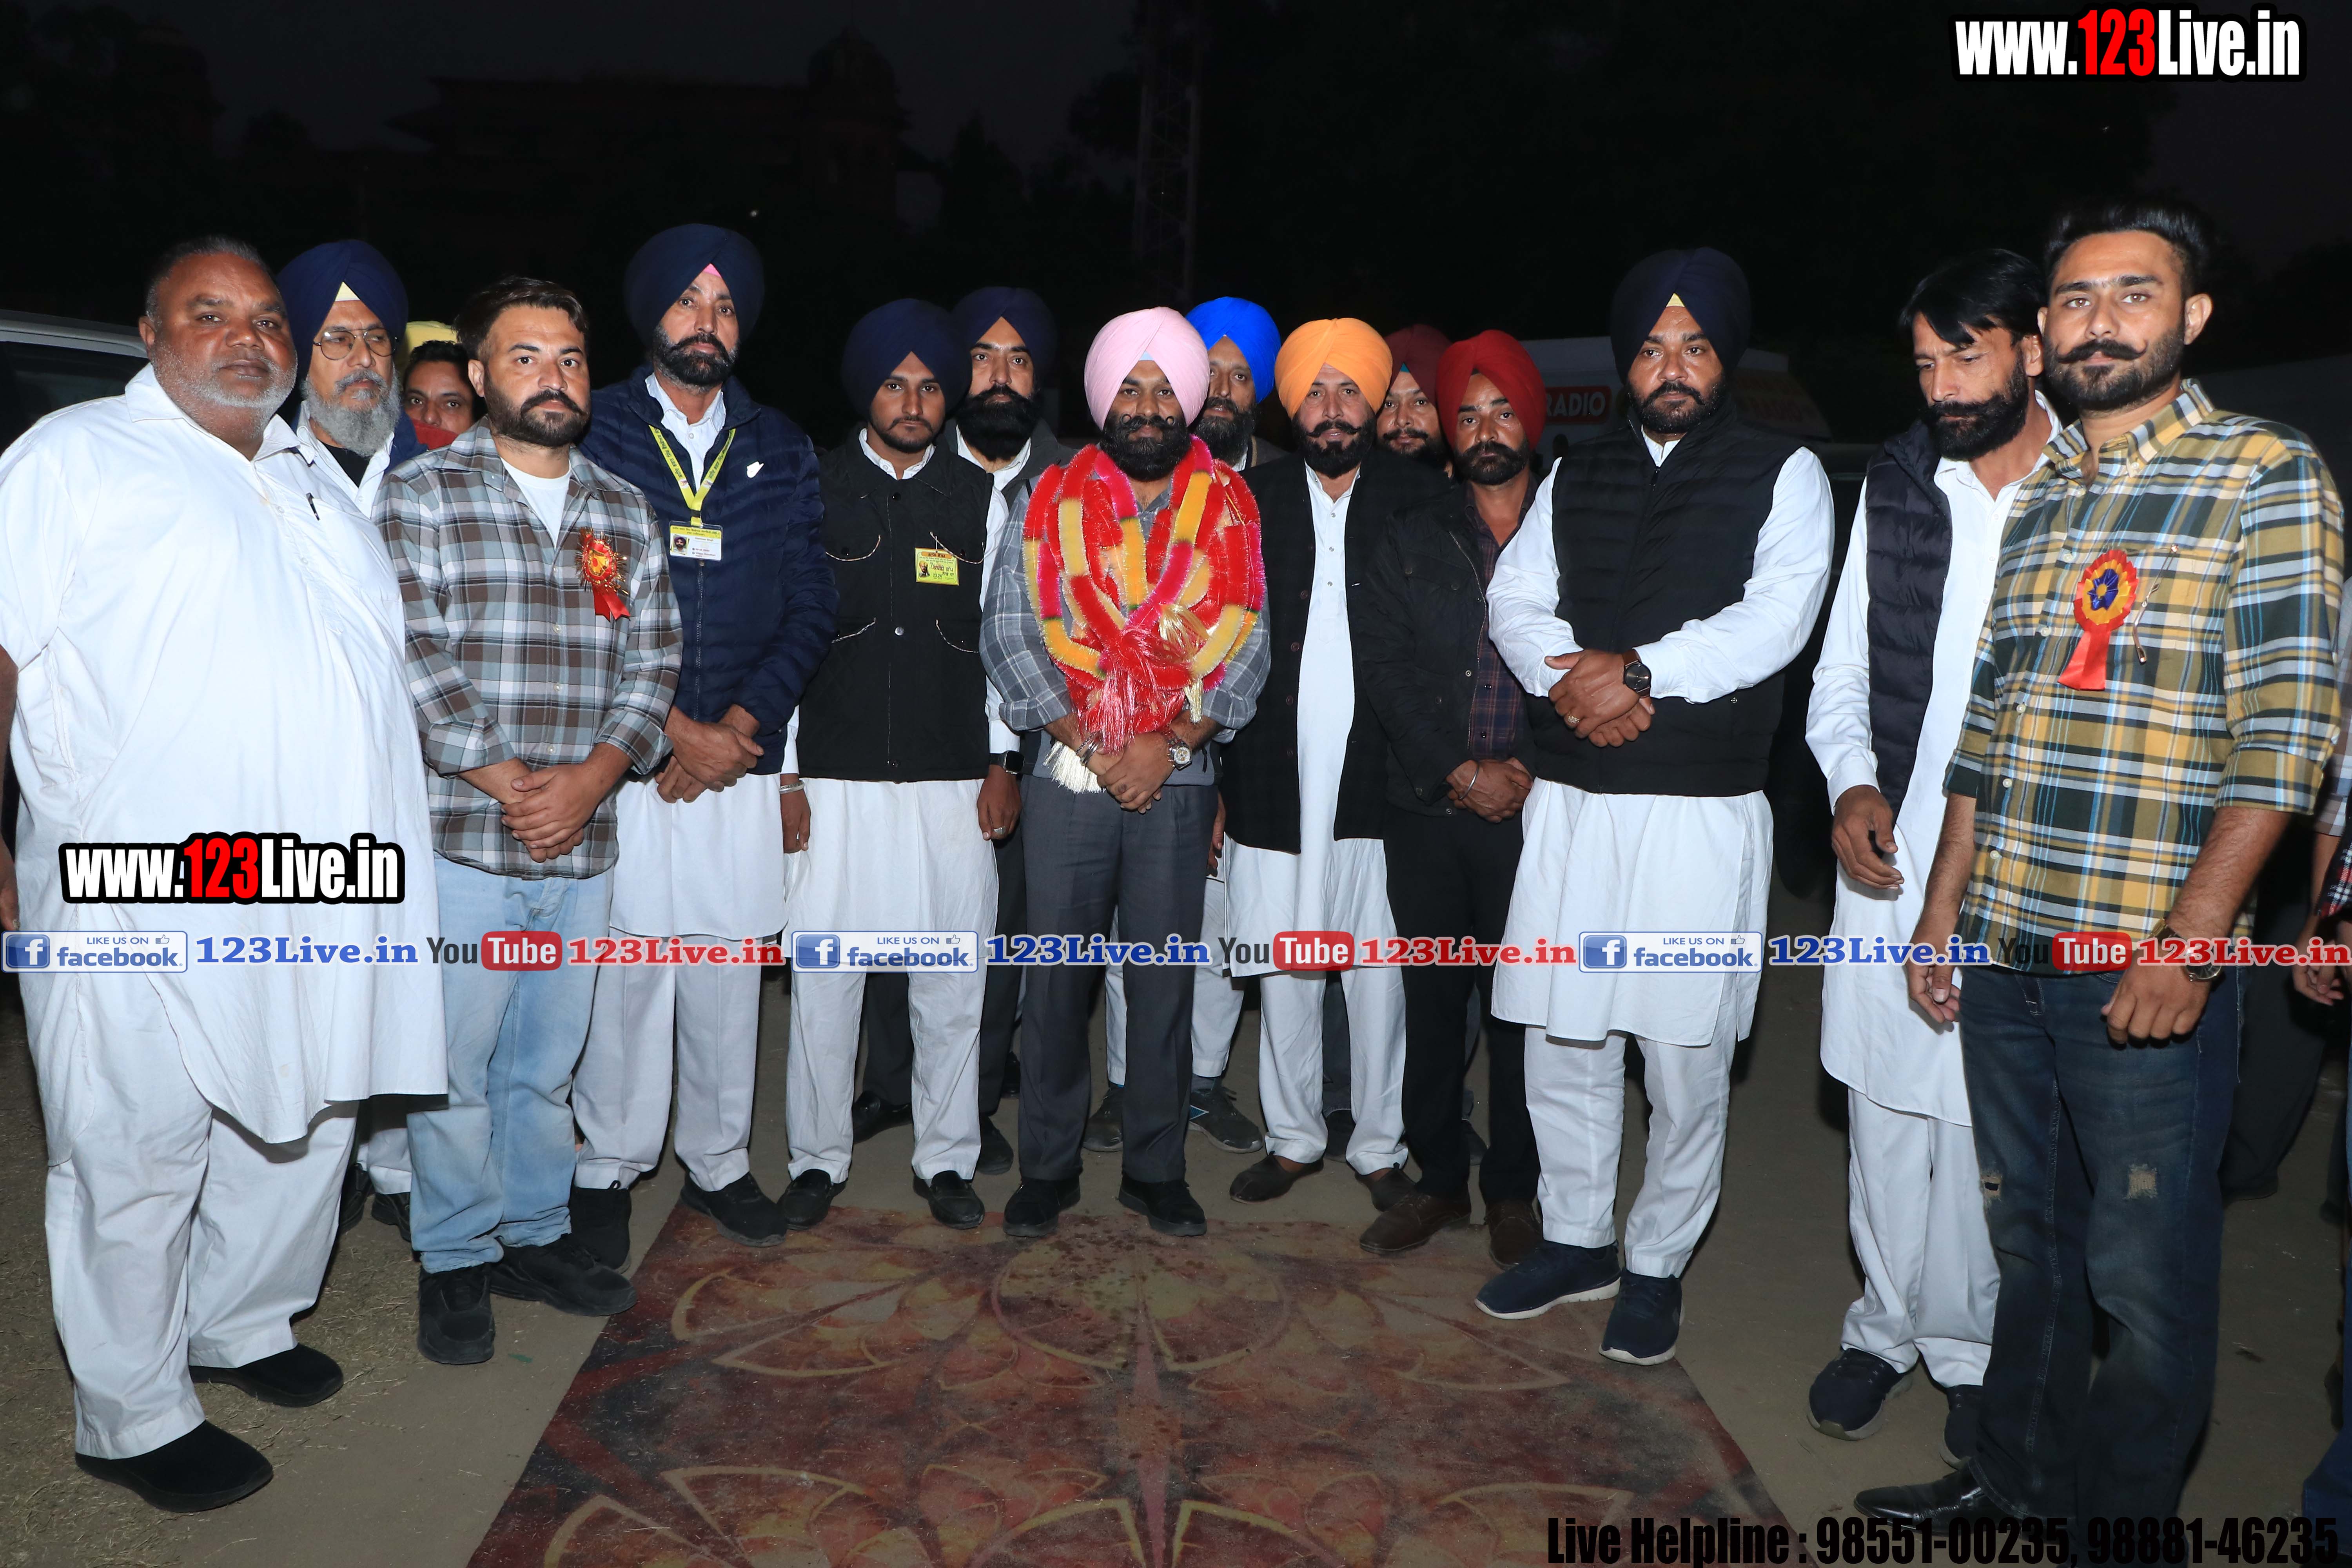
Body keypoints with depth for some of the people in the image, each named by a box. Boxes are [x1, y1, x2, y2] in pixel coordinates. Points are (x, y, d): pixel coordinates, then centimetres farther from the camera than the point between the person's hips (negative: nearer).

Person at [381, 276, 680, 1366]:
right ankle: (455, 1259, 21)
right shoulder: (422, 494, 0)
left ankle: (535, 1234, 29)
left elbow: (652, 660, 7)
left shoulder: (626, 512, 12)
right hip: (462, 833, -3)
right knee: (455, 1060, 4)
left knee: (548, 1058, 13)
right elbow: (413, 659, -8)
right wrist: (507, 783, -12)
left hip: (584, 839, 4)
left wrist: (591, 775, -7)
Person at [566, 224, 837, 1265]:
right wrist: (673, 729, -10)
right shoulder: (596, 433, 3)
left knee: (730, 971, 7)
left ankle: (717, 1163, 23)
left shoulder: (781, 450, 12)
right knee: (624, 967, 0)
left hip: (740, 758, 3)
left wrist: (740, 724, -6)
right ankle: (608, 1170, 18)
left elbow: (811, 606, 7)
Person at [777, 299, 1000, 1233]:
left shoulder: (979, 497, 10)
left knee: (952, 979, 5)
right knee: (824, 976, 2)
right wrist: (784, 774, -1)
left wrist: (1003, 763, 5)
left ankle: (946, 1158, 20)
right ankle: (819, 1158, 20)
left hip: (953, 779, 1)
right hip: (835, 778, -1)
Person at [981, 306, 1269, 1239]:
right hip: (1069, 775, 0)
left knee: (1165, 976, 5)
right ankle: (1047, 1166, 18)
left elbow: (1245, 646, 1)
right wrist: (1086, 741, -10)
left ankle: (1155, 1168, 19)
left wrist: (1171, 739, -11)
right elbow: (1008, 633, -1)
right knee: (1057, 970, 4)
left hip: (1178, 779, 0)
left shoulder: (1229, 510, 7)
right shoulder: (1053, 500, 5)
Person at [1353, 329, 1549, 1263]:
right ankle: (1439, 1179, 24)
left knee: (1519, 1007, 5)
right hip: (1426, 811, 2)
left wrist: (1525, 771, -11)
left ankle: (1512, 1191, 21)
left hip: (1533, 812, -2)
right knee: (1431, 999, 8)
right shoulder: (1411, 543, 9)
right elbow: (1384, 668, 0)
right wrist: (1462, 771, -9)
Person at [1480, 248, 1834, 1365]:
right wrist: (1573, 681, -12)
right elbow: (1514, 600, 6)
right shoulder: (1576, 477, 15)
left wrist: (1638, 670, -18)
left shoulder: (1783, 473, 4)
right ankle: (1575, 1240, 28)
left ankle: (1657, 1265, 22)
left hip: (1701, 806, -3)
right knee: (1560, 1042, 10)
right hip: (1570, 798, 4)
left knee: (1685, 1058, 3)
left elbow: (1776, 618, -10)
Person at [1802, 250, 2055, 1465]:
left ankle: (1970, 1346, 26)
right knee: (1887, 1108, 11)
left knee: (2002, 1120, 4)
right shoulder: (1896, 485, 8)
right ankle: (1887, 1326, 29)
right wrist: (1851, 786, -4)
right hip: (1893, 852, 3)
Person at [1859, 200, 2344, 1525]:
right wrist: (1943, 909, 12)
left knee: (2146, 1277, 5)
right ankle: (2019, 1479, 34)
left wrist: (2189, 945, -17)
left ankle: (2119, 1521, 24)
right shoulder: (2038, 498, 14)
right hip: (2007, 952, 6)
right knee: (2030, 1240, 18)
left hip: (2149, 966, -5)